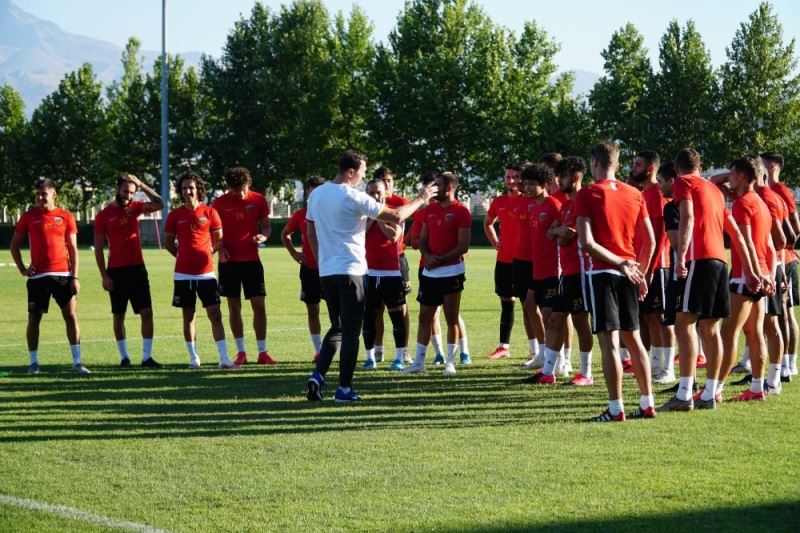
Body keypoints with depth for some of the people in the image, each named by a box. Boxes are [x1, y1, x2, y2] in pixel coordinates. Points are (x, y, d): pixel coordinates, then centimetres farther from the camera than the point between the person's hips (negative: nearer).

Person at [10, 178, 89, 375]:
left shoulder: (65, 216, 4)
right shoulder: (29, 216, 4)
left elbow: (73, 248, 4)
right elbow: (14, 244, 11)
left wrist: (75, 276, -3)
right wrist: (21, 268, 0)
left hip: (62, 274, 0)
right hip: (38, 276, 0)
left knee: (71, 315, -4)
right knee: (34, 318, 3)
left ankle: (77, 362, -1)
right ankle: (33, 363, 12)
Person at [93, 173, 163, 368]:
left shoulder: (135, 208, 7)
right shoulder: (104, 215, -2)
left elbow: (159, 204, -6)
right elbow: (98, 248, -1)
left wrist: (141, 185, -12)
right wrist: (104, 276, -7)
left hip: (137, 268, 3)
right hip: (116, 271, -2)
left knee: (146, 312, -3)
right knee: (119, 315, 4)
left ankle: (147, 356, 0)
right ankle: (124, 356, 13)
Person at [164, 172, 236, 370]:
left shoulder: (210, 212, 1)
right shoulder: (175, 215, 3)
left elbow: (219, 240, 9)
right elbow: (168, 242, 12)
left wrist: (207, 252, -1)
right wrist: (183, 255, 4)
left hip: (206, 273, -1)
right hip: (183, 274, 1)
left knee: (215, 314, -5)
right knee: (188, 316, 6)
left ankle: (224, 359, -7)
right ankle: (194, 358, 13)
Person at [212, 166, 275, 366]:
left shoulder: (258, 200, 0)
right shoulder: (220, 203, -2)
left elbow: (266, 225, 8)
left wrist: (263, 236, -14)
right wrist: (220, 249, -12)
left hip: (251, 260, 0)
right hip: (229, 260, 0)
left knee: (259, 305, -3)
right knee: (234, 306, 4)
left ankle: (262, 352, 5)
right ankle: (241, 352, 12)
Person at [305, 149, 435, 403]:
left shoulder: (316, 194, 7)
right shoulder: (355, 198, -12)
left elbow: (310, 233, 16)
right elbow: (396, 217, -10)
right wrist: (420, 199, 3)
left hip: (325, 272, 6)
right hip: (350, 271, -6)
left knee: (336, 328, 17)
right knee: (350, 332, 1)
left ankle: (317, 376, 0)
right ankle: (344, 389, 2)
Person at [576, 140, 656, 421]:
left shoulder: (586, 195, -6)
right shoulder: (635, 195, 8)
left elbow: (586, 242, -15)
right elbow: (650, 242, 9)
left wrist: (619, 262, -10)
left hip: (601, 272, -5)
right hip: (628, 273, 5)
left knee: (609, 341, -6)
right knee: (632, 338, 13)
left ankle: (616, 408, -7)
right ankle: (647, 403, 14)